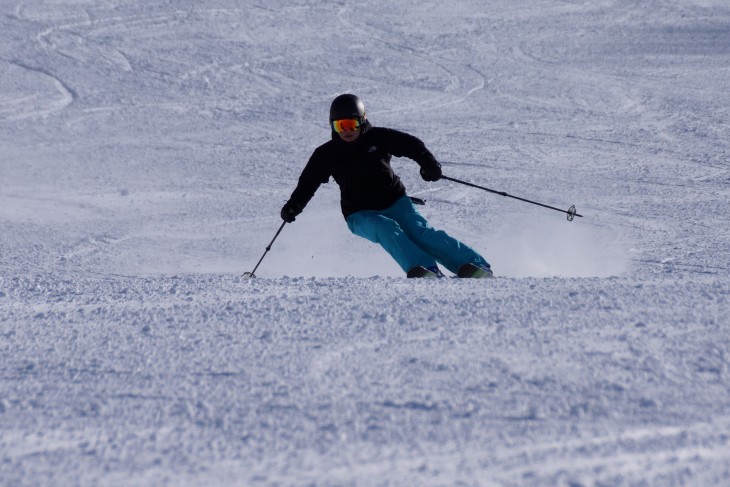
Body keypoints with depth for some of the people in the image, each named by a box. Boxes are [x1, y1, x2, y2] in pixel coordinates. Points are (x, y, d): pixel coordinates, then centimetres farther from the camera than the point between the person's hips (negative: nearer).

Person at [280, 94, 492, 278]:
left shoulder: (377, 137, -2)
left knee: (420, 231, -22)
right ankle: (424, 269, -47)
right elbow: (308, 183, 6)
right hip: (361, 216, 0)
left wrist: (429, 164, -19)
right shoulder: (327, 155, 1)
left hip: (395, 202, 0)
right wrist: (293, 206, -10)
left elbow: (411, 144, -1)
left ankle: (475, 266, -28)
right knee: (387, 228, -33)